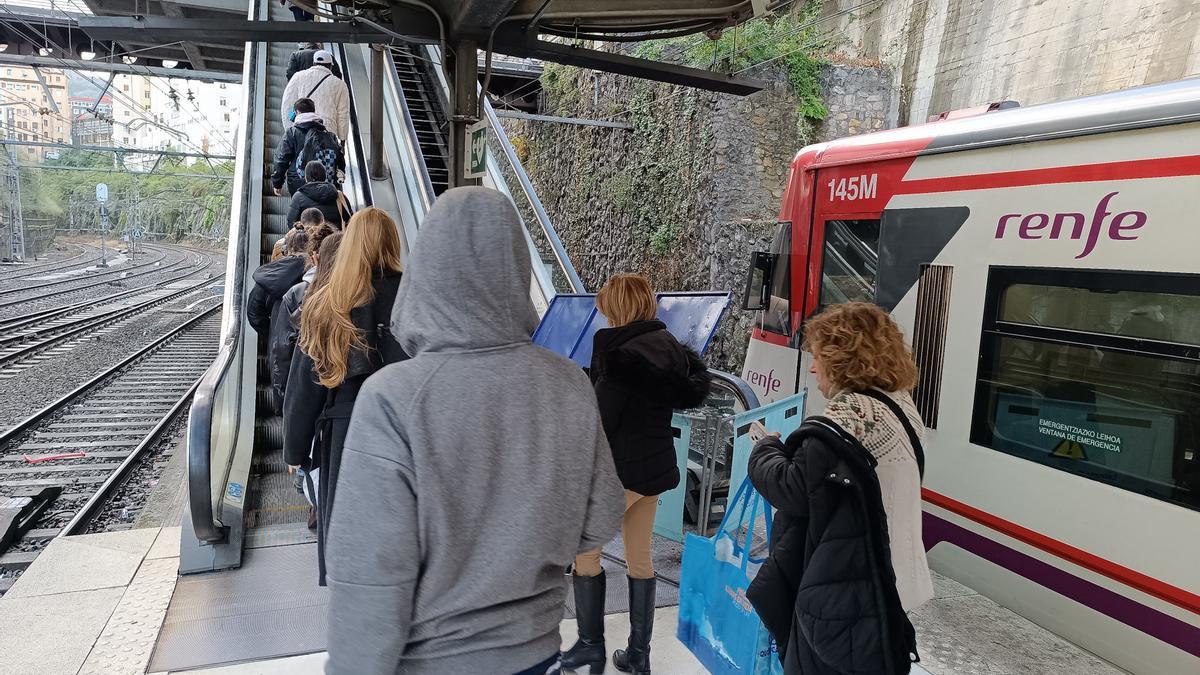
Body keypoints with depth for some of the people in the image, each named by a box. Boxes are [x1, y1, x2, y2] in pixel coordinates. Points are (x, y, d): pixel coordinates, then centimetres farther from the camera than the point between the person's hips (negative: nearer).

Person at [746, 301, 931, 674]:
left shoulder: (835, 433, -26)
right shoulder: (899, 409, 4)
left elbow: (791, 490, -17)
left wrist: (766, 448, 0)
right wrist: (787, 447, 1)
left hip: (841, 599, -9)